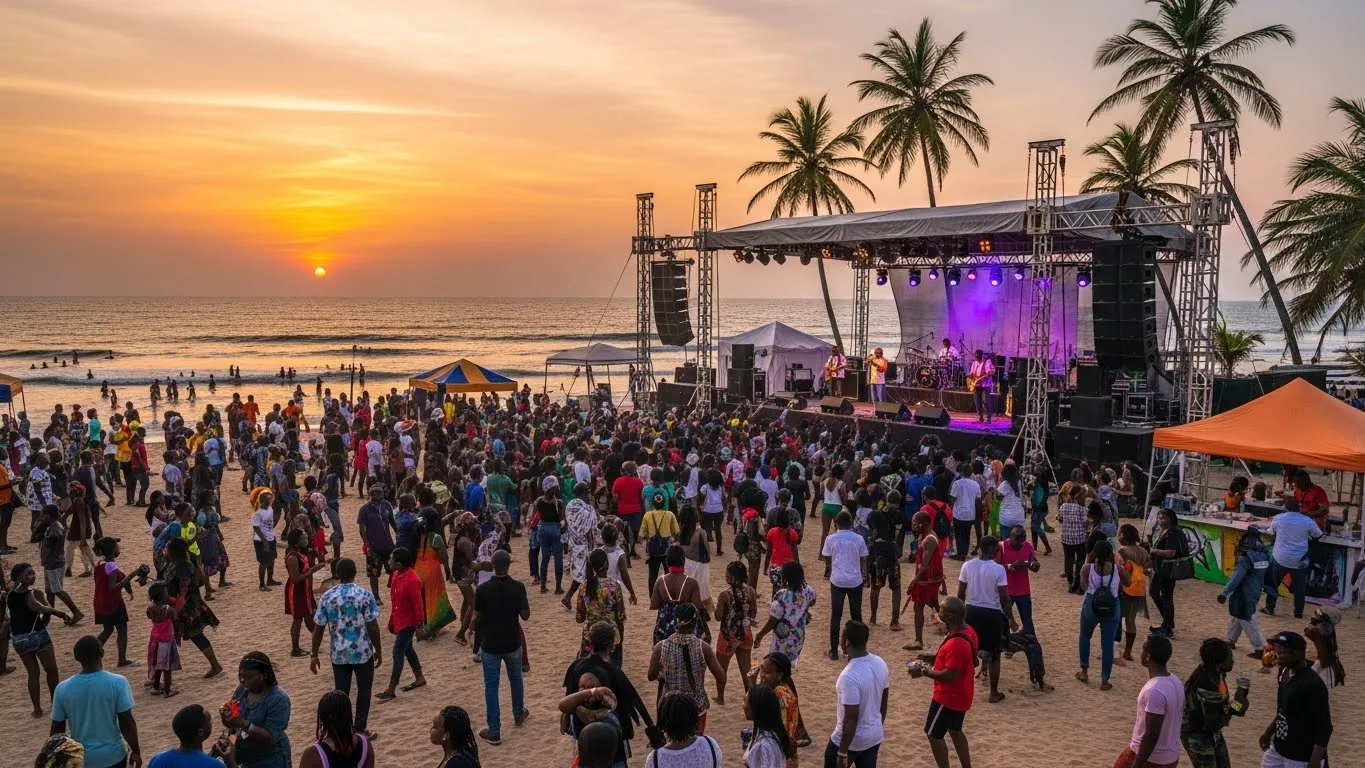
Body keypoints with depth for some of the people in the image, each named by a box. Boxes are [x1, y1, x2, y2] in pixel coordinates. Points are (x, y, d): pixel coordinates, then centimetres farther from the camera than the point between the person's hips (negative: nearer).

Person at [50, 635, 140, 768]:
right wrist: (136, 751, 0)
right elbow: (127, 723, -13)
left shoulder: (63, 689, -8)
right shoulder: (117, 682, -16)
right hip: (112, 756, -2)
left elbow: (57, 729, 0)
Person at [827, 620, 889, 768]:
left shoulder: (849, 676, -30)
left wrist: (842, 753, -19)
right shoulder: (880, 664, -5)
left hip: (850, 740, -7)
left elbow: (851, 719, -27)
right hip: (874, 736, 7)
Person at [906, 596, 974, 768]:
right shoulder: (968, 632, -1)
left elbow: (949, 675, -30)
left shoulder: (956, 643, -31)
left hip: (949, 696, -10)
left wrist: (923, 672, -19)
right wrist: (933, 657, 7)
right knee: (955, 731, 24)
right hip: (961, 694, 10)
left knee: (934, 734, 6)